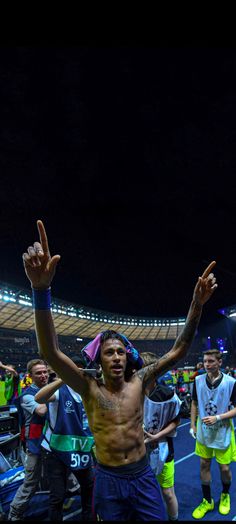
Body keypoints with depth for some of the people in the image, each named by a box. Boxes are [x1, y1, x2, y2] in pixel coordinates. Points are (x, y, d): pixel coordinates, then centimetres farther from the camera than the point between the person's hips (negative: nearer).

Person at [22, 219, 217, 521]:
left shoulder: (138, 381, -8)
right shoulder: (89, 389, -15)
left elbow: (178, 351, -14)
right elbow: (50, 352, -30)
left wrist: (197, 303, -28)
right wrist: (41, 289, -46)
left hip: (143, 476, 2)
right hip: (108, 481, -1)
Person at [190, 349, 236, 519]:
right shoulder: (198, 380, -7)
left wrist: (217, 418, -22)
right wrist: (193, 425, 5)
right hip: (203, 431, 3)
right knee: (204, 465, 12)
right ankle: (207, 501, 32)